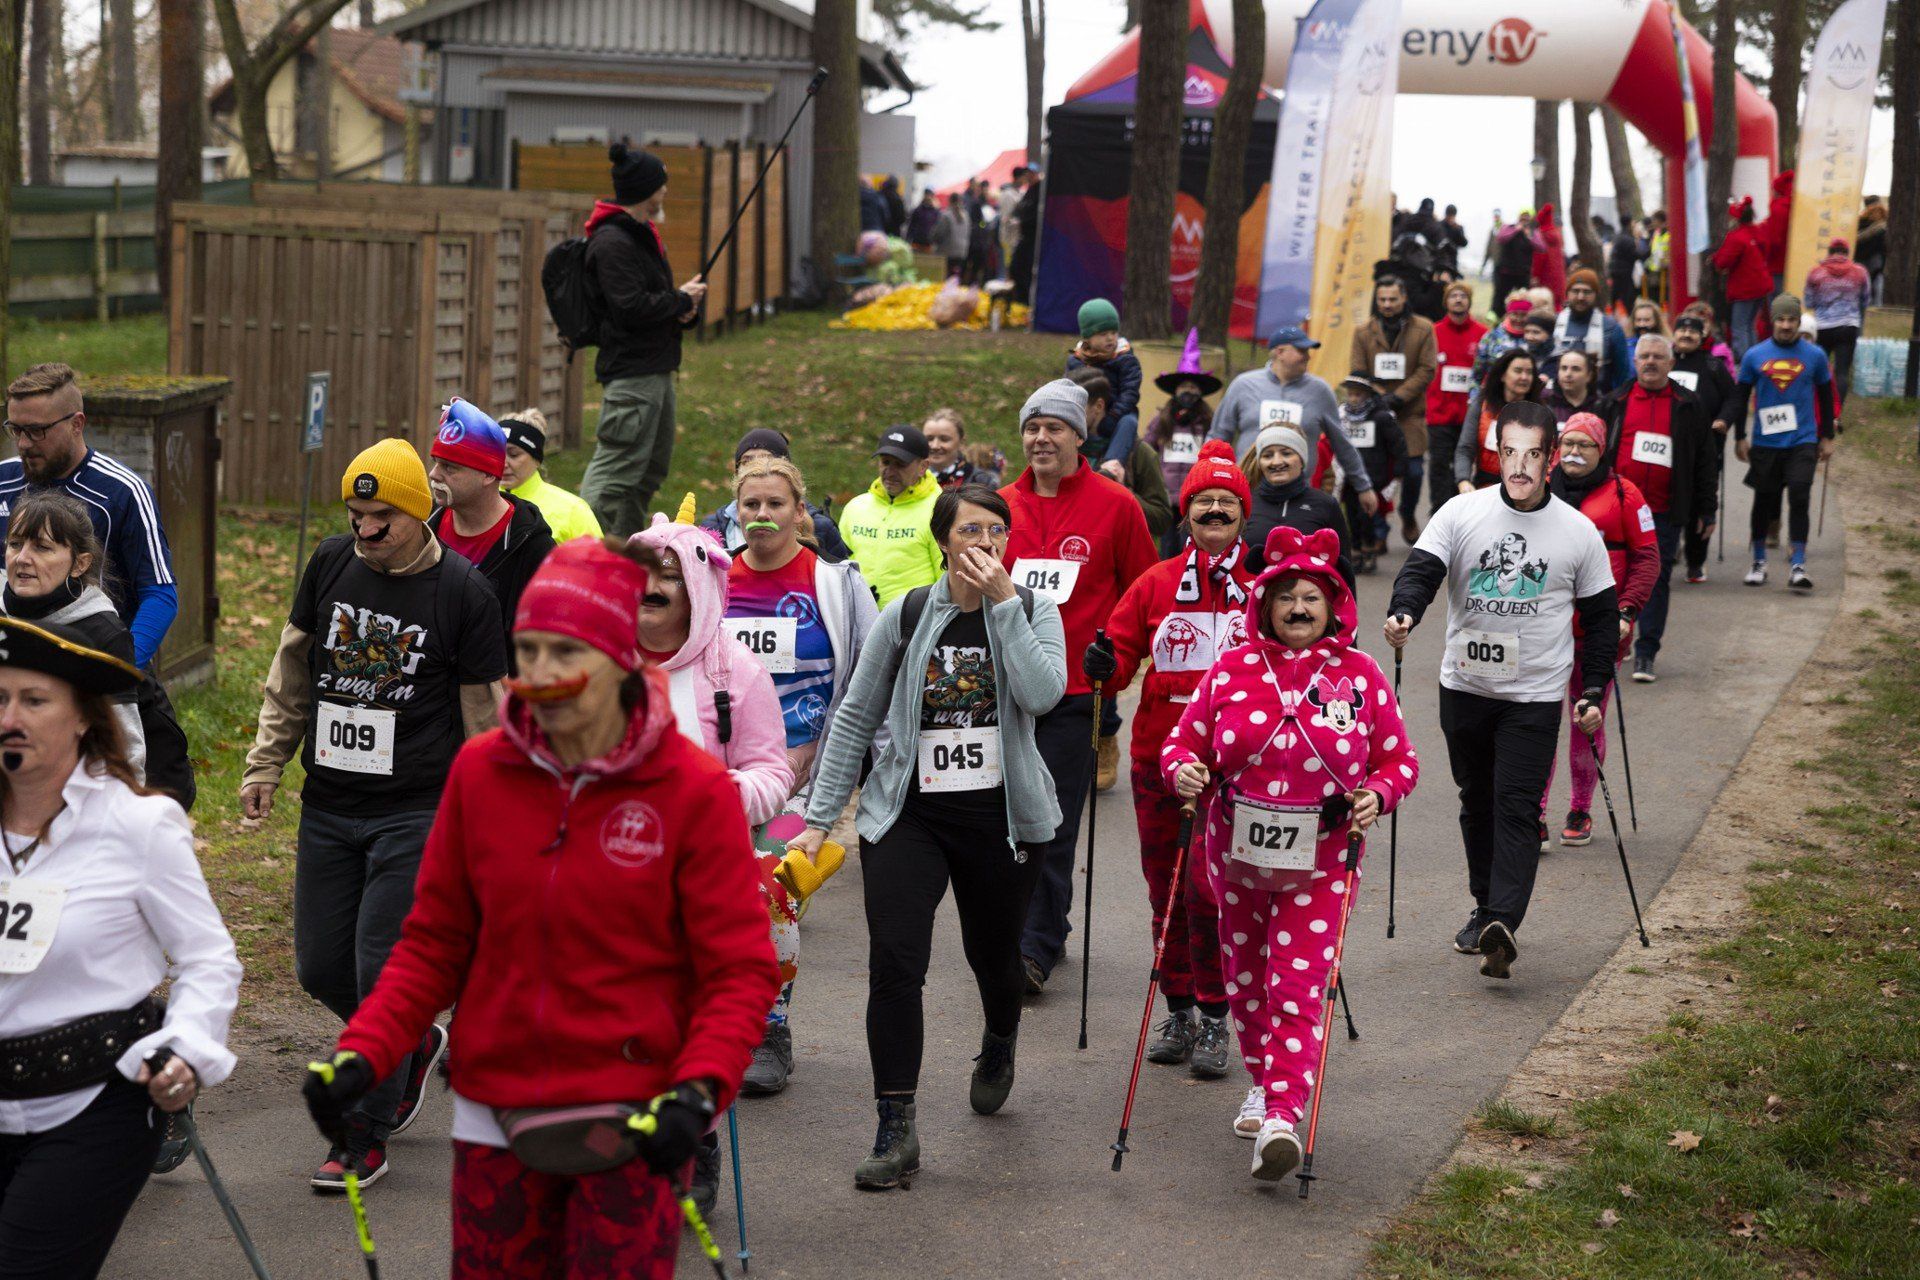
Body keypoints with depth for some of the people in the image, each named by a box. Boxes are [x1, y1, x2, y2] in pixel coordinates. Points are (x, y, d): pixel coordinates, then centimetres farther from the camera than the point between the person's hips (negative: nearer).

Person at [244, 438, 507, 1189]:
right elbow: (293, 673, 16)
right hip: (328, 808, 5)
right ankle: (416, 1046, 36)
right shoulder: (331, 564, 4)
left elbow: (485, 714, -2)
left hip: (415, 815, -5)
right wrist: (265, 764, 12)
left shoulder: (462, 591, -8)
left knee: (381, 972, -7)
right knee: (320, 969, 9)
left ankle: (366, 1137, 7)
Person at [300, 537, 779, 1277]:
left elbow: (739, 971, -8)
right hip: (495, 1121, 3)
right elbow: (434, 944, 7)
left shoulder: (695, 791, -8)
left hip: (628, 1127, -3)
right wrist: (362, 1053, -7)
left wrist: (699, 1090, -24)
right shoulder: (481, 771, 1)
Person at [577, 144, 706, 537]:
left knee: (653, 468, 17)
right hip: (629, 370, -11)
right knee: (615, 471, -14)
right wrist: (682, 300, -10)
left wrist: (687, 305, 3)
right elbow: (631, 307, -24)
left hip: (656, 368, 11)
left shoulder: (643, 235, 17)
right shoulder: (612, 243, -16)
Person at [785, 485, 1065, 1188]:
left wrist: (1002, 602, -19)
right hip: (908, 814, -1)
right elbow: (855, 719, 6)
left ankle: (998, 1047, 51)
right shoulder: (906, 616, 0)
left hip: (1002, 815, 1)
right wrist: (819, 816, 2)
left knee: (994, 953, 15)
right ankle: (896, 1132, -9)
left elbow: (1043, 694, -20)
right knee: (894, 963, -14)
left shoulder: (1033, 610, 0)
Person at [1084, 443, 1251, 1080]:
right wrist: (1104, 664, -14)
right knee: (1166, 890, 10)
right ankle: (1179, 1011, 24)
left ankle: (1214, 1020, 7)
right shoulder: (1156, 584, 6)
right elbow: (1122, 655, 7)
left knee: (1209, 889, -7)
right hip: (1158, 758, 3)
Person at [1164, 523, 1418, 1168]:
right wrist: (1183, 772, -17)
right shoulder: (1232, 669, 1)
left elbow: (1400, 758, 6)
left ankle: (1282, 1117, -18)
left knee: (1299, 987, -12)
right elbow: (1185, 741, 5)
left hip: (1319, 862, -2)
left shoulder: (1360, 675, 0)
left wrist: (1377, 795, -14)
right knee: (1246, 977, 16)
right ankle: (1263, 1083, 39)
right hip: (1237, 852, 3)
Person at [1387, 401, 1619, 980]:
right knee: (1477, 801, 14)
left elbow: (1601, 616, 7)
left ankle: (1502, 926, -23)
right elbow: (1422, 569, -11)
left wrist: (1593, 692, 2)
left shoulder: (1579, 532, -2)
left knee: (1516, 808, -13)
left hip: (1535, 697, -2)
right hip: (1464, 687, 2)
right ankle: (1485, 907, 30)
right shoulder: (1461, 514, -3)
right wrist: (1402, 613, -33)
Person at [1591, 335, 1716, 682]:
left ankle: (1646, 653, 2)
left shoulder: (1690, 407, 7)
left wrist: (1707, 510, 6)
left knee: (1656, 580, -2)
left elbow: (1704, 462, 10)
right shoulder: (1614, 404, 9)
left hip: (1665, 512, -1)